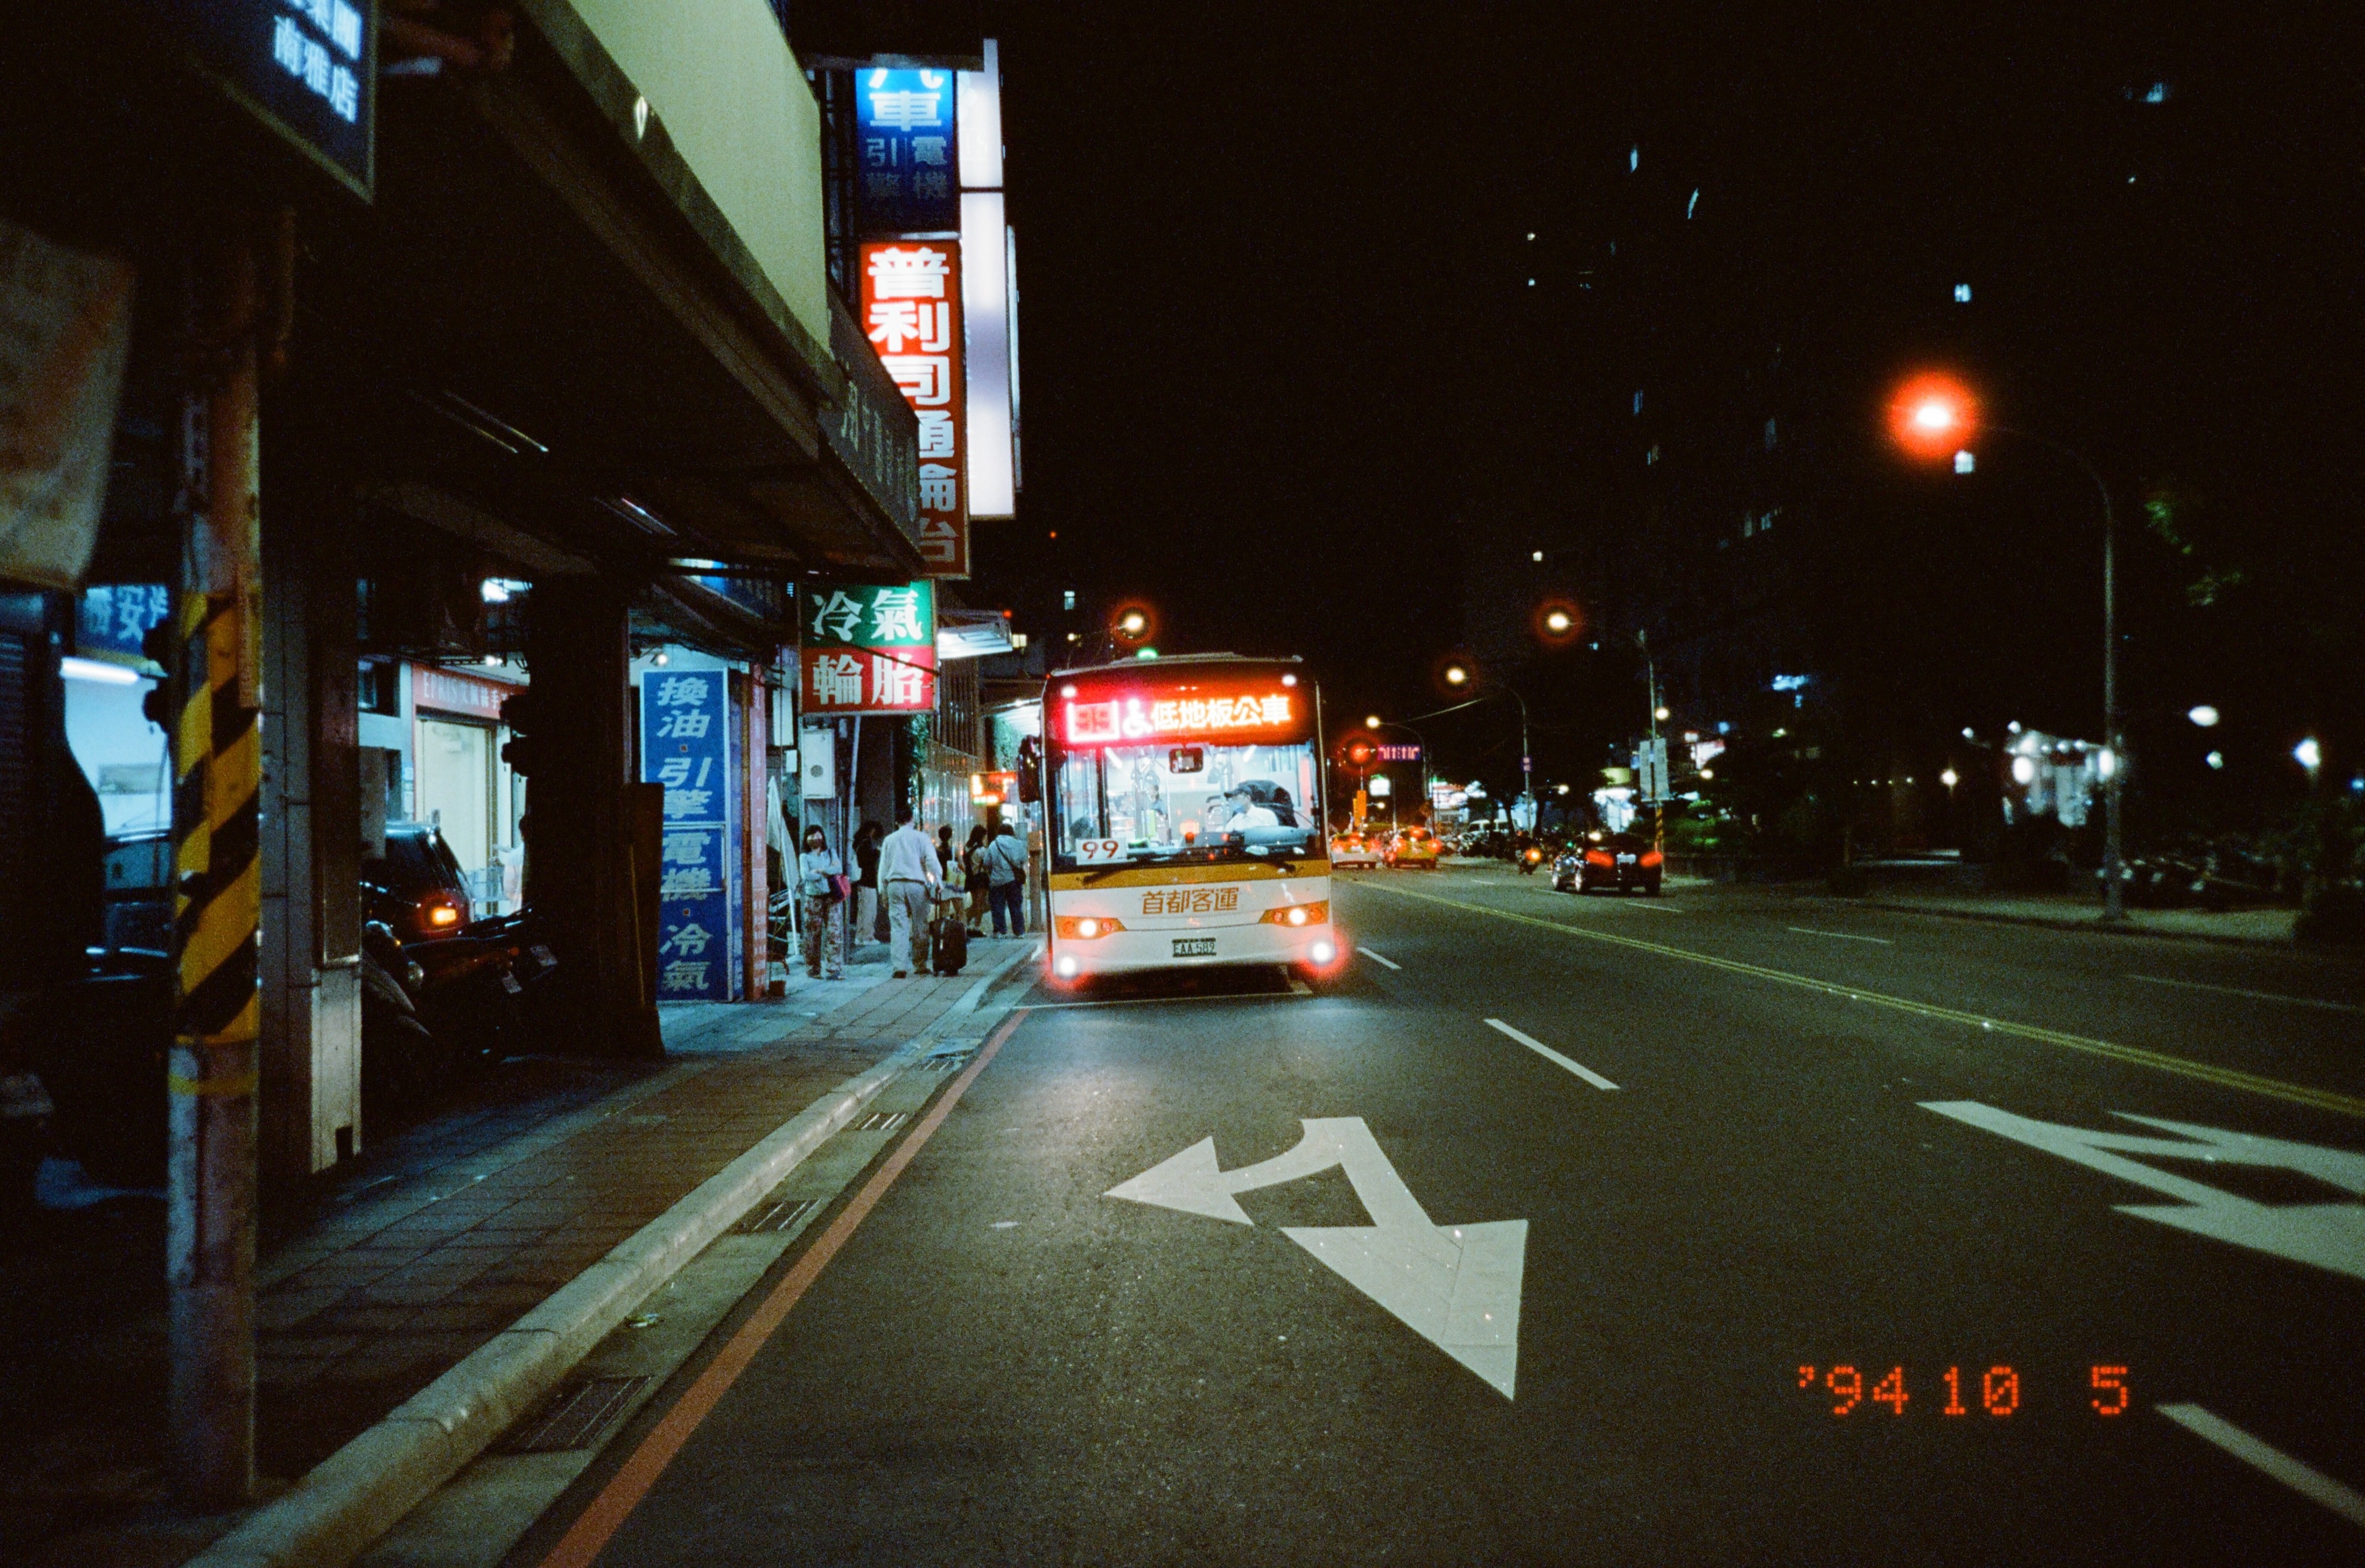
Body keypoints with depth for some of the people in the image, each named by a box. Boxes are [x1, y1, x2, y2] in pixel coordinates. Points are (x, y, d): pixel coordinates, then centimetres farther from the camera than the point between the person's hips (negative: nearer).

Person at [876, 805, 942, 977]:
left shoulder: (889, 840, 12)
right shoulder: (920, 837, 4)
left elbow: (883, 867, 13)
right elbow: (931, 860, -4)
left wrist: (883, 891, 17)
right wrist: (938, 881, 0)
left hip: (894, 885, 2)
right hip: (916, 884, -2)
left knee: (898, 926, -2)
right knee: (920, 926, 7)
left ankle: (900, 966, -11)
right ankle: (920, 964, 12)